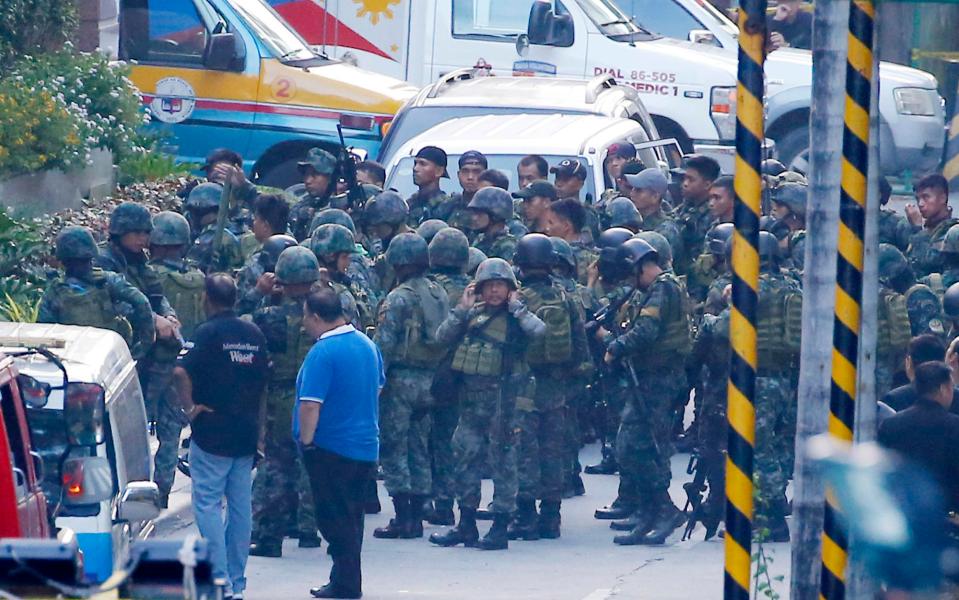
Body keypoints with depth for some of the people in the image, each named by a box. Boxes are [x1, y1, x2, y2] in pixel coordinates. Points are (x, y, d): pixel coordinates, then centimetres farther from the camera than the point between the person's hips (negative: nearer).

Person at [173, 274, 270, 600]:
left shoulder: (208, 333, -10)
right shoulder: (254, 334, 10)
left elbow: (181, 371, -26)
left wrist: (189, 407, -14)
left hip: (212, 434, -6)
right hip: (246, 434, 6)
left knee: (208, 505, -2)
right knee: (240, 506, 10)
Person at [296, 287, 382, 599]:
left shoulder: (323, 353, -20)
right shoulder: (368, 345, 6)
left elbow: (311, 404, -24)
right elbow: (378, 387, 19)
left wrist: (306, 441, -14)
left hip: (331, 448, -8)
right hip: (366, 445, 8)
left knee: (334, 518, 1)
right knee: (351, 516, 16)